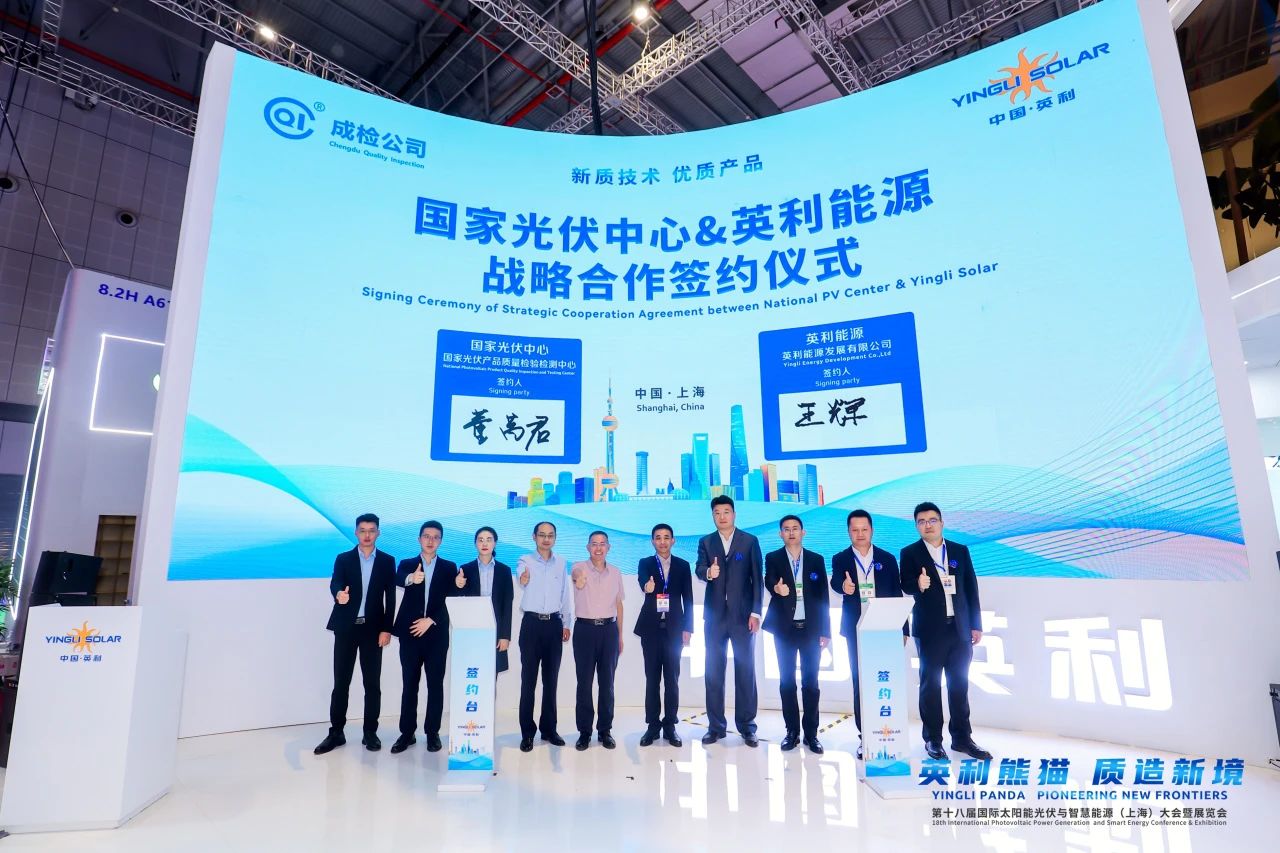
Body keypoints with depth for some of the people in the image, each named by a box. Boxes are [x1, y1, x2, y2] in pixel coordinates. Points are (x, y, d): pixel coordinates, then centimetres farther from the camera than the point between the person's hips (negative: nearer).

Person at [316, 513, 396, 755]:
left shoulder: (387, 561, 4)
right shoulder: (343, 559, 5)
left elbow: (390, 598, 2)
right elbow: (334, 585, -11)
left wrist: (387, 629, -5)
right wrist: (339, 595, -36)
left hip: (373, 629, 0)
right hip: (346, 628, 0)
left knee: (372, 683, 4)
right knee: (341, 682, 4)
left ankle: (370, 733, 15)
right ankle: (336, 732, 16)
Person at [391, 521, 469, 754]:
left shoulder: (449, 568, 6)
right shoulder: (407, 564, 6)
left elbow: (451, 600, -2)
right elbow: (398, 580, -18)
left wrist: (430, 620, -14)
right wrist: (411, 578, -40)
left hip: (437, 634, 0)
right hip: (410, 633, 0)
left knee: (435, 684, 4)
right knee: (409, 684, 6)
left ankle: (432, 733, 14)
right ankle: (407, 733, 17)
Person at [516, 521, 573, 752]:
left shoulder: (561, 562, 7)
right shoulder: (525, 560, -4)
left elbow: (565, 594, 12)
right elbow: (522, 578, -27)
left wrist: (567, 624, 10)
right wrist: (523, 580, -51)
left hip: (554, 624, 3)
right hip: (532, 623, -3)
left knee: (551, 678, 10)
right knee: (528, 679, 2)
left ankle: (548, 728, 21)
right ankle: (527, 732, 11)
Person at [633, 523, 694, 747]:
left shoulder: (683, 566, 6)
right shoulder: (645, 563, 3)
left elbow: (688, 599, 5)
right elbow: (642, 582, -19)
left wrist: (687, 628, -2)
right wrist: (647, 587, -43)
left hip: (674, 628, 0)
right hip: (651, 628, 0)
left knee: (672, 679, 4)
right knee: (652, 678, 6)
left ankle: (670, 726, 14)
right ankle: (652, 725, 15)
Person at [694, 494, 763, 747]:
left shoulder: (750, 541, 2)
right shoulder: (705, 542, 8)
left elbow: (757, 578, -1)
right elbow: (699, 569, -7)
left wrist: (755, 612, -7)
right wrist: (708, 572, -31)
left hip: (742, 615, -2)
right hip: (715, 615, 2)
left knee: (745, 671, 4)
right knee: (713, 672, 6)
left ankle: (747, 727, 15)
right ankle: (716, 726, 17)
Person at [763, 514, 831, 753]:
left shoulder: (817, 560, 7)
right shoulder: (773, 558, 3)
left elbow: (823, 597, 5)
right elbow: (769, 582, -15)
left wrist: (825, 630, 1)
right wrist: (777, 588, -39)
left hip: (811, 628, 1)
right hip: (784, 628, 0)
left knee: (810, 682, 4)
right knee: (787, 681, 5)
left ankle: (811, 733, 14)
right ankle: (792, 731, 16)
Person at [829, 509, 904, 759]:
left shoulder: (887, 559, 6)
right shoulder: (840, 559, 2)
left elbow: (897, 595, 7)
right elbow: (835, 583, -16)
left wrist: (901, 630, 3)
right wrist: (843, 586, -40)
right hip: (856, 630, -1)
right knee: (860, 682, 3)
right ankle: (865, 736, 11)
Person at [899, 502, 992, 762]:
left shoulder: (960, 551, 8)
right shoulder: (910, 553, -1)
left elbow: (971, 588, 8)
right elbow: (905, 586, -10)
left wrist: (976, 625, 5)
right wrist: (918, 584, -33)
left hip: (960, 628, 3)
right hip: (929, 630, -3)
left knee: (959, 685, 10)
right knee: (930, 684, 5)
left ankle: (962, 737, 22)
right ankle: (933, 739, 15)